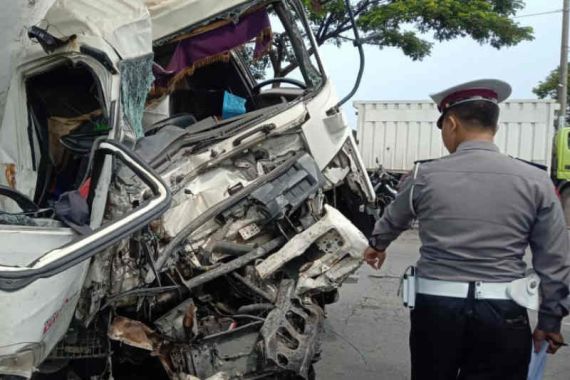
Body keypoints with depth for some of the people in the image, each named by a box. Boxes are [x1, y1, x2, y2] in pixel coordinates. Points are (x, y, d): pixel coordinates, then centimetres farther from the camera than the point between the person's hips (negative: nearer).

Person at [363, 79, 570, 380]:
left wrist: (377, 245, 38)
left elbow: (392, 220, 17)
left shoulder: (424, 175, -3)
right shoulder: (535, 181, -4)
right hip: (504, 314, 0)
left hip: (435, 308, 1)